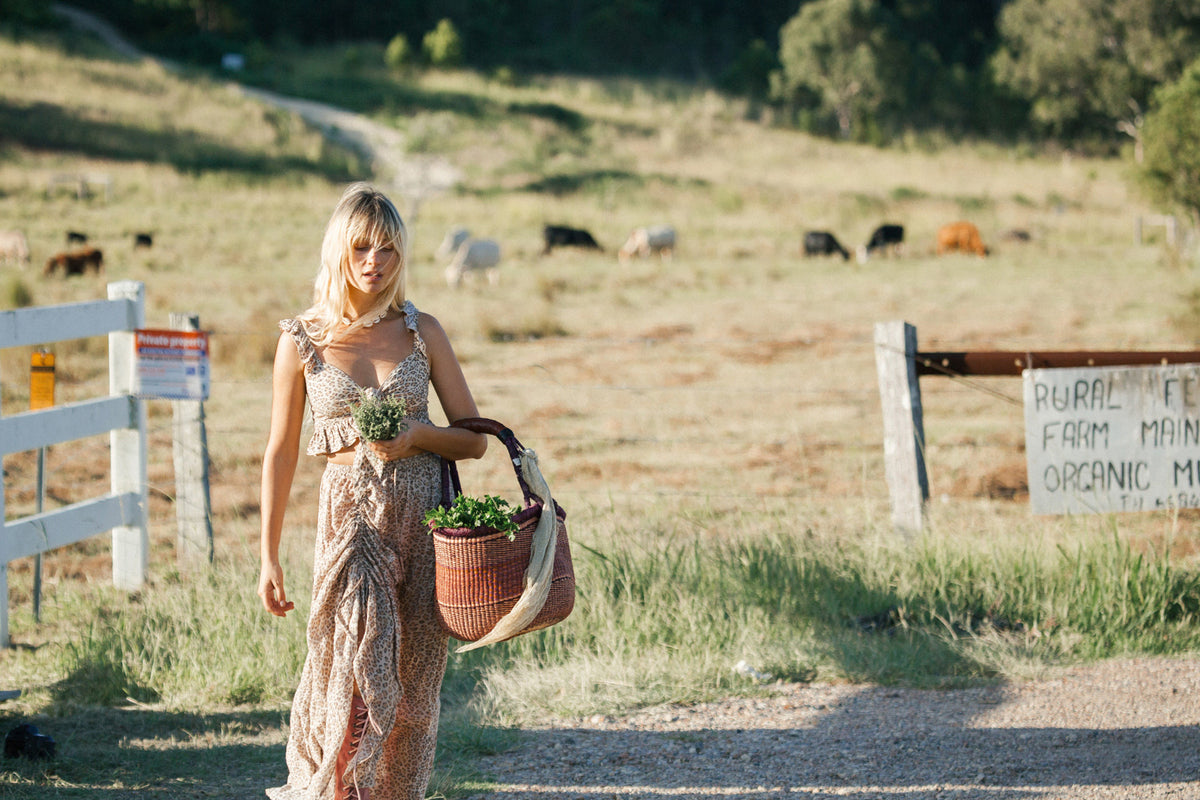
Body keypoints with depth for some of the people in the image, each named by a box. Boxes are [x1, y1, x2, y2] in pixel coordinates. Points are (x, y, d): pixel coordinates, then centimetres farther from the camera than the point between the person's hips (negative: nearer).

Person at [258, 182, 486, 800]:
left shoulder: (422, 332, 5)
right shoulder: (302, 341, 1)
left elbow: (474, 439, 8)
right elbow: (280, 453, 7)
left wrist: (419, 435, -13)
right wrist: (268, 557, 5)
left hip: (426, 515, 2)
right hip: (352, 512, -2)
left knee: (411, 686, 3)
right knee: (361, 671, -15)